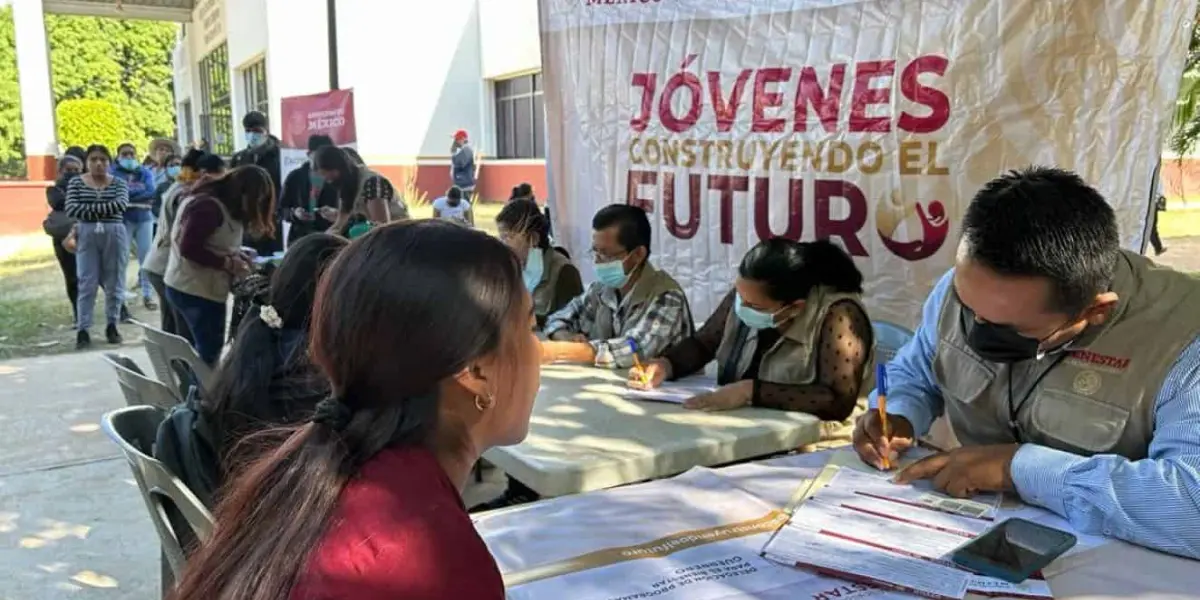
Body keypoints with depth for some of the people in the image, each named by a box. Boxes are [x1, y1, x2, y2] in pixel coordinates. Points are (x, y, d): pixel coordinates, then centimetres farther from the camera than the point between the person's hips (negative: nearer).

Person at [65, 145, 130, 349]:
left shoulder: (119, 183, 5)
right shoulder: (76, 183, 5)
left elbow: (121, 204, -14)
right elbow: (71, 209, -8)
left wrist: (89, 209, -13)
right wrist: (104, 209, -12)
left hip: (114, 235, 1)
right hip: (86, 235, -1)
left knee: (114, 283, 6)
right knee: (87, 284, -3)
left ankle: (112, 326, 18)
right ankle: (82, 330, -1)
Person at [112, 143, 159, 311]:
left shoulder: (145, 172, 10)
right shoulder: (113, 173, 2)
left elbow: (151, 192, -7)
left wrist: (128, 197, -13)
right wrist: (141, 195, -14)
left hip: (144, 218, 3)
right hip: (123, 220, -3)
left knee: (146, 257, 1)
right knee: (122, 258, -4)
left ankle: (148, 295, 9)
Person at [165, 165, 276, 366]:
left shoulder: (224, 206, 12)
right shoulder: (209, 207, -20)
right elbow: (189, 248, -24)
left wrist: (235, 255, 1)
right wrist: (228, 263, -20)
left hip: (202, 288, 10)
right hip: (195, 290, -10)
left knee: (204, 350, 15)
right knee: (210, 352, -6)